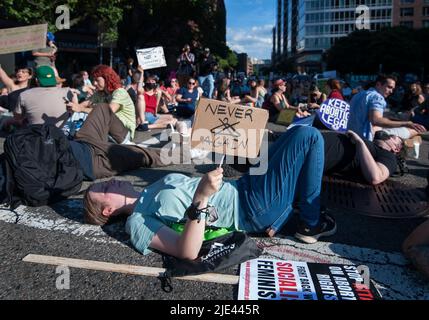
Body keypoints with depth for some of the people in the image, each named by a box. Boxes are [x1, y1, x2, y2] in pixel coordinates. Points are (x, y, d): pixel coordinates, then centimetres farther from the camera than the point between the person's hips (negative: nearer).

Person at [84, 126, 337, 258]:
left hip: (243, 187, 9)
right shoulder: (139, 222, -15)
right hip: (253, 208, -9)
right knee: (307, 136, -14)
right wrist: (201, 197, -41)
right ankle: (311, 224, 1)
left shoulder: (148, 195, 12)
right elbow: (188, 252, -30)